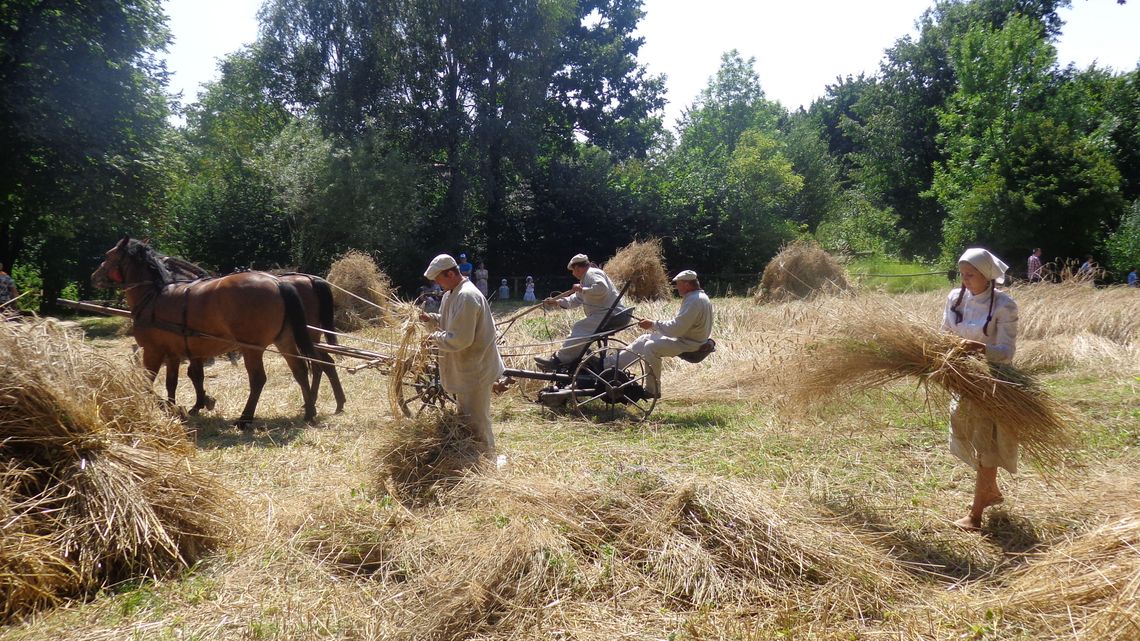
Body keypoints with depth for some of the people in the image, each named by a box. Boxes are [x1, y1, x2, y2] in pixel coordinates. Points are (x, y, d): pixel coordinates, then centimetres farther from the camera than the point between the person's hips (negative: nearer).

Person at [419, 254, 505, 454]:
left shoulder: (466, 297, -25)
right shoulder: (452, 293, 8)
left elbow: (460, 339, -29)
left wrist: (436, 337, -15)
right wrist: (432, 318, 6)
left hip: (474, 370, -11)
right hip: (465, 368, 11)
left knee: (476, 422, -1)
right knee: (465, 417, 22)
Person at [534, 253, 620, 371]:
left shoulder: (592, 274, -9)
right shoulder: (586, 278, 24)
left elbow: (601, 289, -29)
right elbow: (575, 300, 30)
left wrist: (581, 289, -18)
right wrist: (556, 302, 22)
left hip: (608, 315, -11)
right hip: (601, 316, 11)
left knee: (580, 329, -20)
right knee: (578, 330, 15)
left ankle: (558, 360, -21)